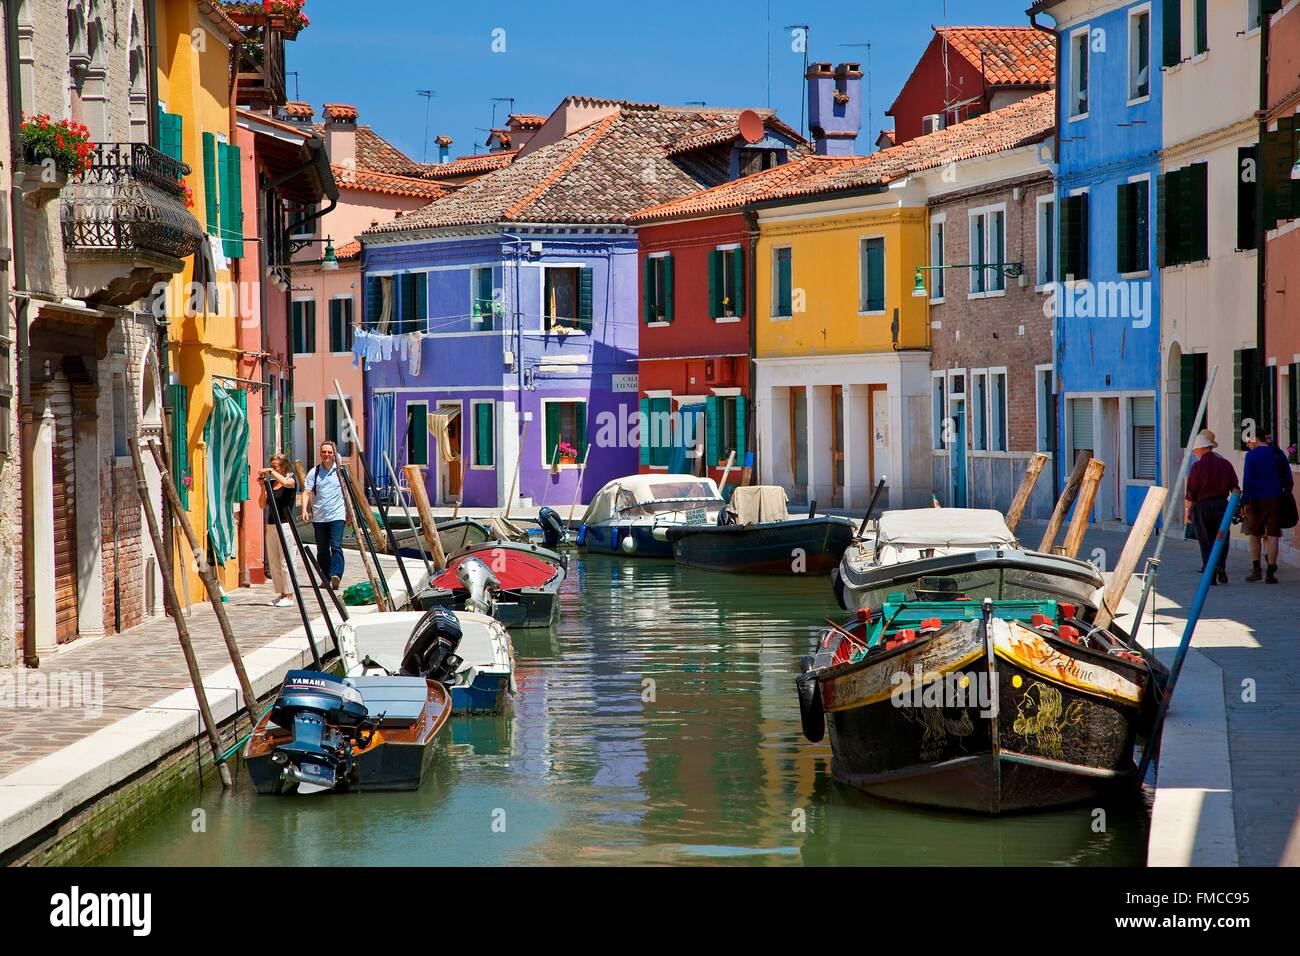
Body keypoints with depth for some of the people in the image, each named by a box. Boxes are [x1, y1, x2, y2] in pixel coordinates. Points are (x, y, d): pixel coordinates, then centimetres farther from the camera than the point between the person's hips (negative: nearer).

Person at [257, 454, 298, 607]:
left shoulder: (291, 480, -3)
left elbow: (285, 482, -28)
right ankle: (281, 594, 13)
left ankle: (289, 596, -4)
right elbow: (262, 504, 9)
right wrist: (263, 487, -4)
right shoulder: (271, 484, 13)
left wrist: (271, 471, -19)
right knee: (273, 563, 7)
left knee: (285, 562, -6)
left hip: (285, 525, -7)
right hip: (271, 526, 7)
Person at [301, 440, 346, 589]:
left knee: (336, 546, -15)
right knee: (322, 550, 7)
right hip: (319, 517, 2)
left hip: (337, 515, -2)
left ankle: (336, 575, -26)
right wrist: (304, 510, -17)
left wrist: (349, 513, 12)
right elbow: (306, 492, -2)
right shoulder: (314, 472, 4)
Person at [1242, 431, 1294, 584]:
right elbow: (1289, 479, 10)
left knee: (1255, 535, 13)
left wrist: (1245, 502, -10)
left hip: (1257, 500, -3)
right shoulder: (1278, 454, 7)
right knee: (1273, 536, 1)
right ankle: (1270, 574, -1)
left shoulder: (1251, 455, -7)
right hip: (1276, 499, 3)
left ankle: (1256, 569, 10)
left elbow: (1247, 481, -13)